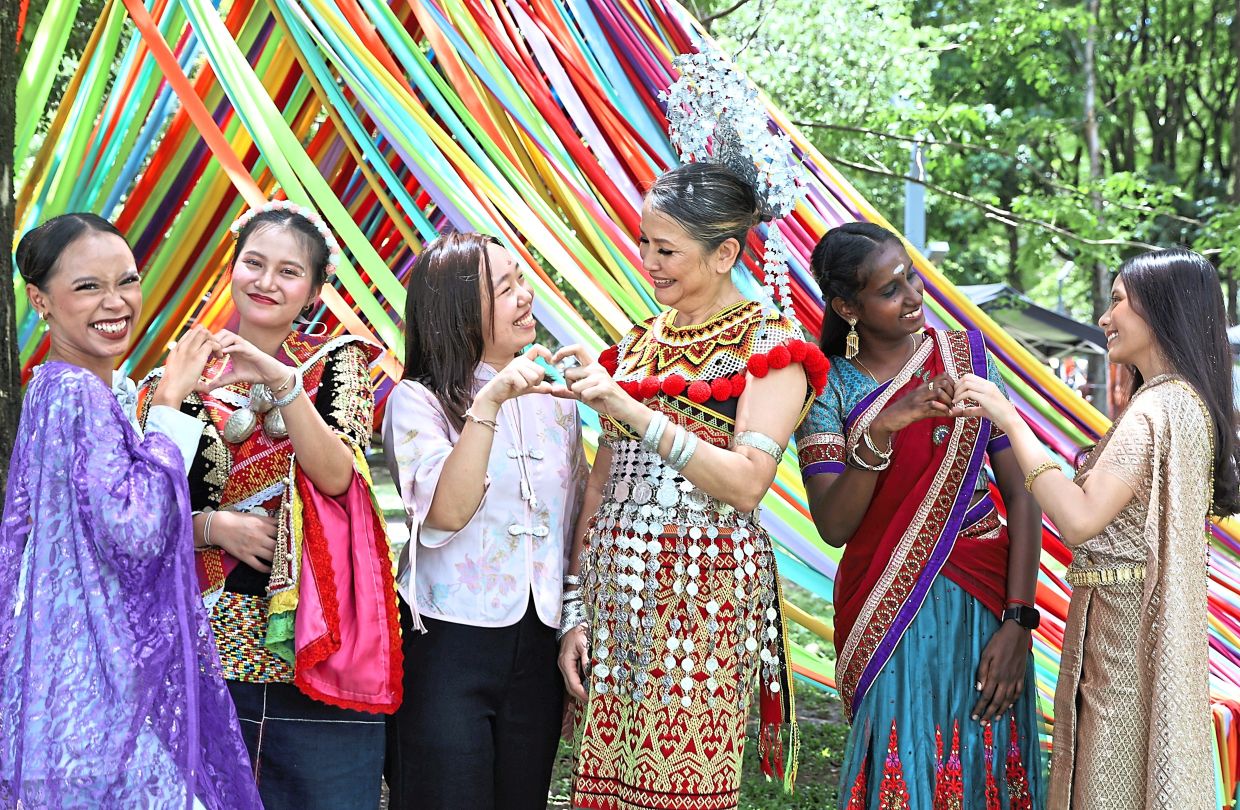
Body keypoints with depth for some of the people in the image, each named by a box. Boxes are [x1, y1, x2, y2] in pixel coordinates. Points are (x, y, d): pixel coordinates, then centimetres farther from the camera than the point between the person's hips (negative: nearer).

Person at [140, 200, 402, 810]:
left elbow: (336, 475, -12)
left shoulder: (337, 364, 5)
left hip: (319, 645, -1)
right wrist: (213, 526, -11)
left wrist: (281, 381, -22)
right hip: (214, 648, 1)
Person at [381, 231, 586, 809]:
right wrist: (490, 404, -28)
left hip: (536, 650, 5)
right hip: (446, 646, -5)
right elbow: (447, 511, -23)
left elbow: (577, 519, 13)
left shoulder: (552, 394, 8)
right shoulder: (418, 400, -7)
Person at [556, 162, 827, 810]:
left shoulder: (769, 347, -2)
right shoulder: (637, 344, 15)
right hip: (615, 586, 5)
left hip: (705, 592, -5)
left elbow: (747, 483, -16)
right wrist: (576, 609, 8)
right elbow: (601, 487, 13)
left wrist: (630, 409, -19)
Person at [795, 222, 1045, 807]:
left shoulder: (966, 357, 1)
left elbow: (1020, 494, -2)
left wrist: (1018, 622, -10)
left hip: (984, 606, 2)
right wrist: (881, 430, -28)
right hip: (890, 617, -2)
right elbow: (832, 526, -14)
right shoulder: (827, 390, -4)